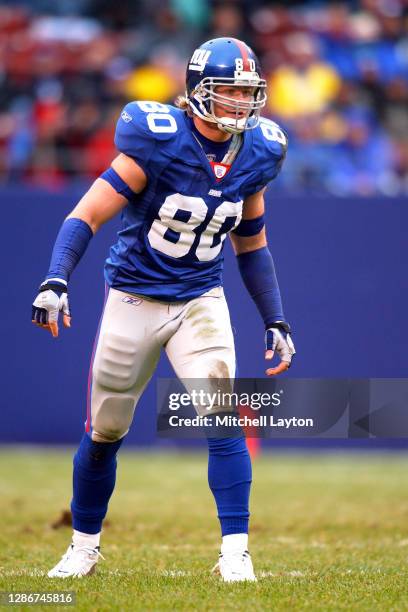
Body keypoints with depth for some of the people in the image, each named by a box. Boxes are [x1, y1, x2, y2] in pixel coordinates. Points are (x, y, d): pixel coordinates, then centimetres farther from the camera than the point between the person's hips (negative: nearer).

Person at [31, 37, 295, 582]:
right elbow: (89, 214, -18)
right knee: (104, 431, 8)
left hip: (202, 301, 2)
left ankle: (235, 552, -12)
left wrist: (275, 322, 11)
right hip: (134, 300, -2)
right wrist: (56, 281, -31)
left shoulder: (255, 155, -2)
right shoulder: (159, 142, -18)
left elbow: (251, 245, 12)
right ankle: (84, 546, 28)